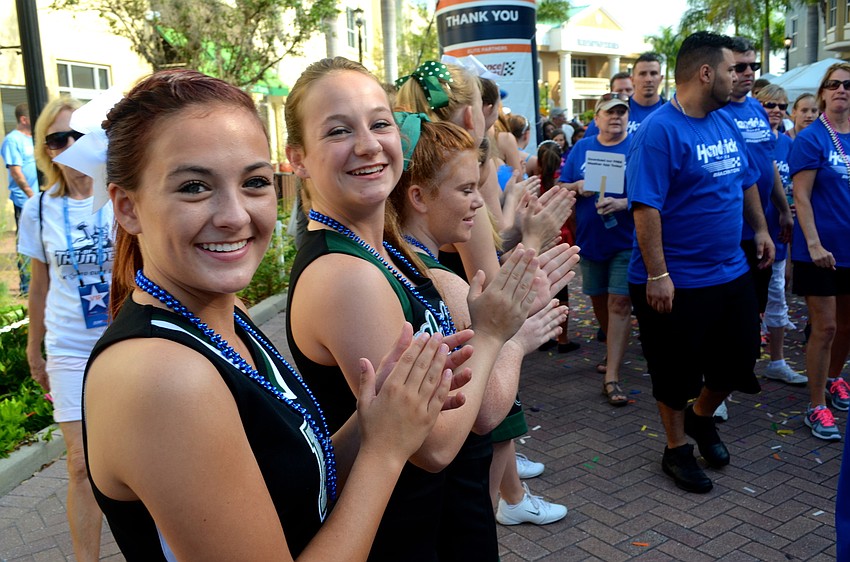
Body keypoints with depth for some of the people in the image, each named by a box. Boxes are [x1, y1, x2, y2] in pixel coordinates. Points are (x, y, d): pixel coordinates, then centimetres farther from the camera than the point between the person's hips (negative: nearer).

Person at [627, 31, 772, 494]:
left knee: (739, 358, 18)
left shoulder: (725, 123, 8)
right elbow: (645, 206, -24)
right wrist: (656, 274, -25)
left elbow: (746, 181, 22)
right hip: (676, 281, -8)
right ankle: (677, 449, 30)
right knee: (676, 373, 9)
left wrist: (760, 229, 19)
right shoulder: (659, 131, -18)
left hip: (731, 272, 8)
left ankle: (701, 417, 44)